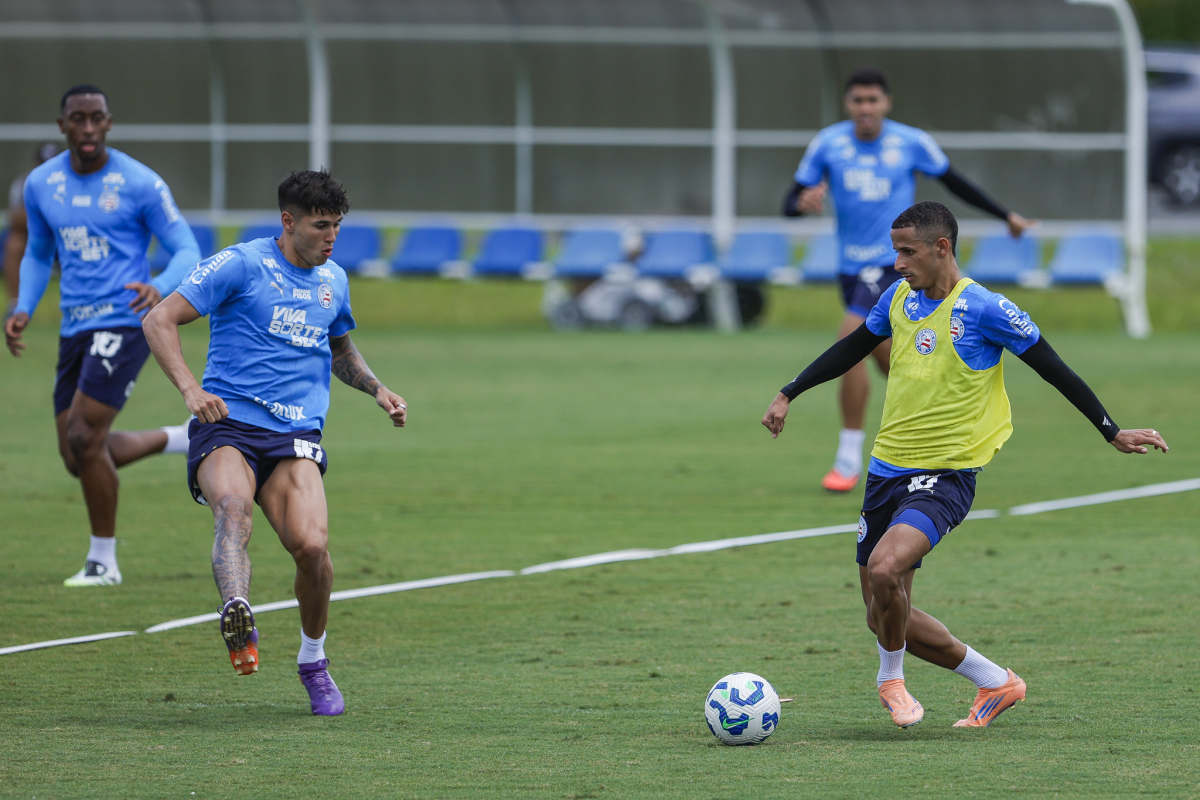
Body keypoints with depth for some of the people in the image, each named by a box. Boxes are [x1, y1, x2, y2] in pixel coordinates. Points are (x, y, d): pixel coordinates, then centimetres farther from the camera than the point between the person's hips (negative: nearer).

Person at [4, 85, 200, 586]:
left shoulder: (139, 183, -8)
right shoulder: (41, 184, 7)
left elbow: (187, 252, -5)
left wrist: (160, 288, -26)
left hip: (124, 323, -6)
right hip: (75, 330, 6)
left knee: (84, 438, -15)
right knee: (78, 458, 6)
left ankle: (103, 561, 0)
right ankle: (185, 439, 29)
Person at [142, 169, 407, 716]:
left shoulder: (334, 281, 17)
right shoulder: (241, 265, -2)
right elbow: (159, 321, -4)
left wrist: (377, 389, 18)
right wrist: (190, 388, -17)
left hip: (295, 437, 4)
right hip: (227, 426, -4)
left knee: (311, 546, -19)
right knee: (233, 503, -37)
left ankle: (313, 661, 6)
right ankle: (237, 615, -60)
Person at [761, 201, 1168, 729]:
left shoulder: (984, 310, -12)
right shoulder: (898, 299, 6)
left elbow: (1053, 370, -5)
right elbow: (850, 350, 24)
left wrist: (1112, 433, -4)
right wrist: (788, 395, 23)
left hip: (944, 478, -7)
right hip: (886, 469, 7)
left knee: (885, 566, -31)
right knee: (886, 616, 7)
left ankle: (890, 679, -4)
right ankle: (996, 683, 23)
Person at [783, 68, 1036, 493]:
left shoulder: (912, 143, -5)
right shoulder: (828, 144, -1)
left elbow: (954, 182, 11)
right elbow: (789, 205, 0)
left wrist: (1005, 215, 19)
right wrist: (803, 202, -24)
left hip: (893, 262, -4)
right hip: (852, 266, 4)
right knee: (884, 356, 11)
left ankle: (849, 458, -12)